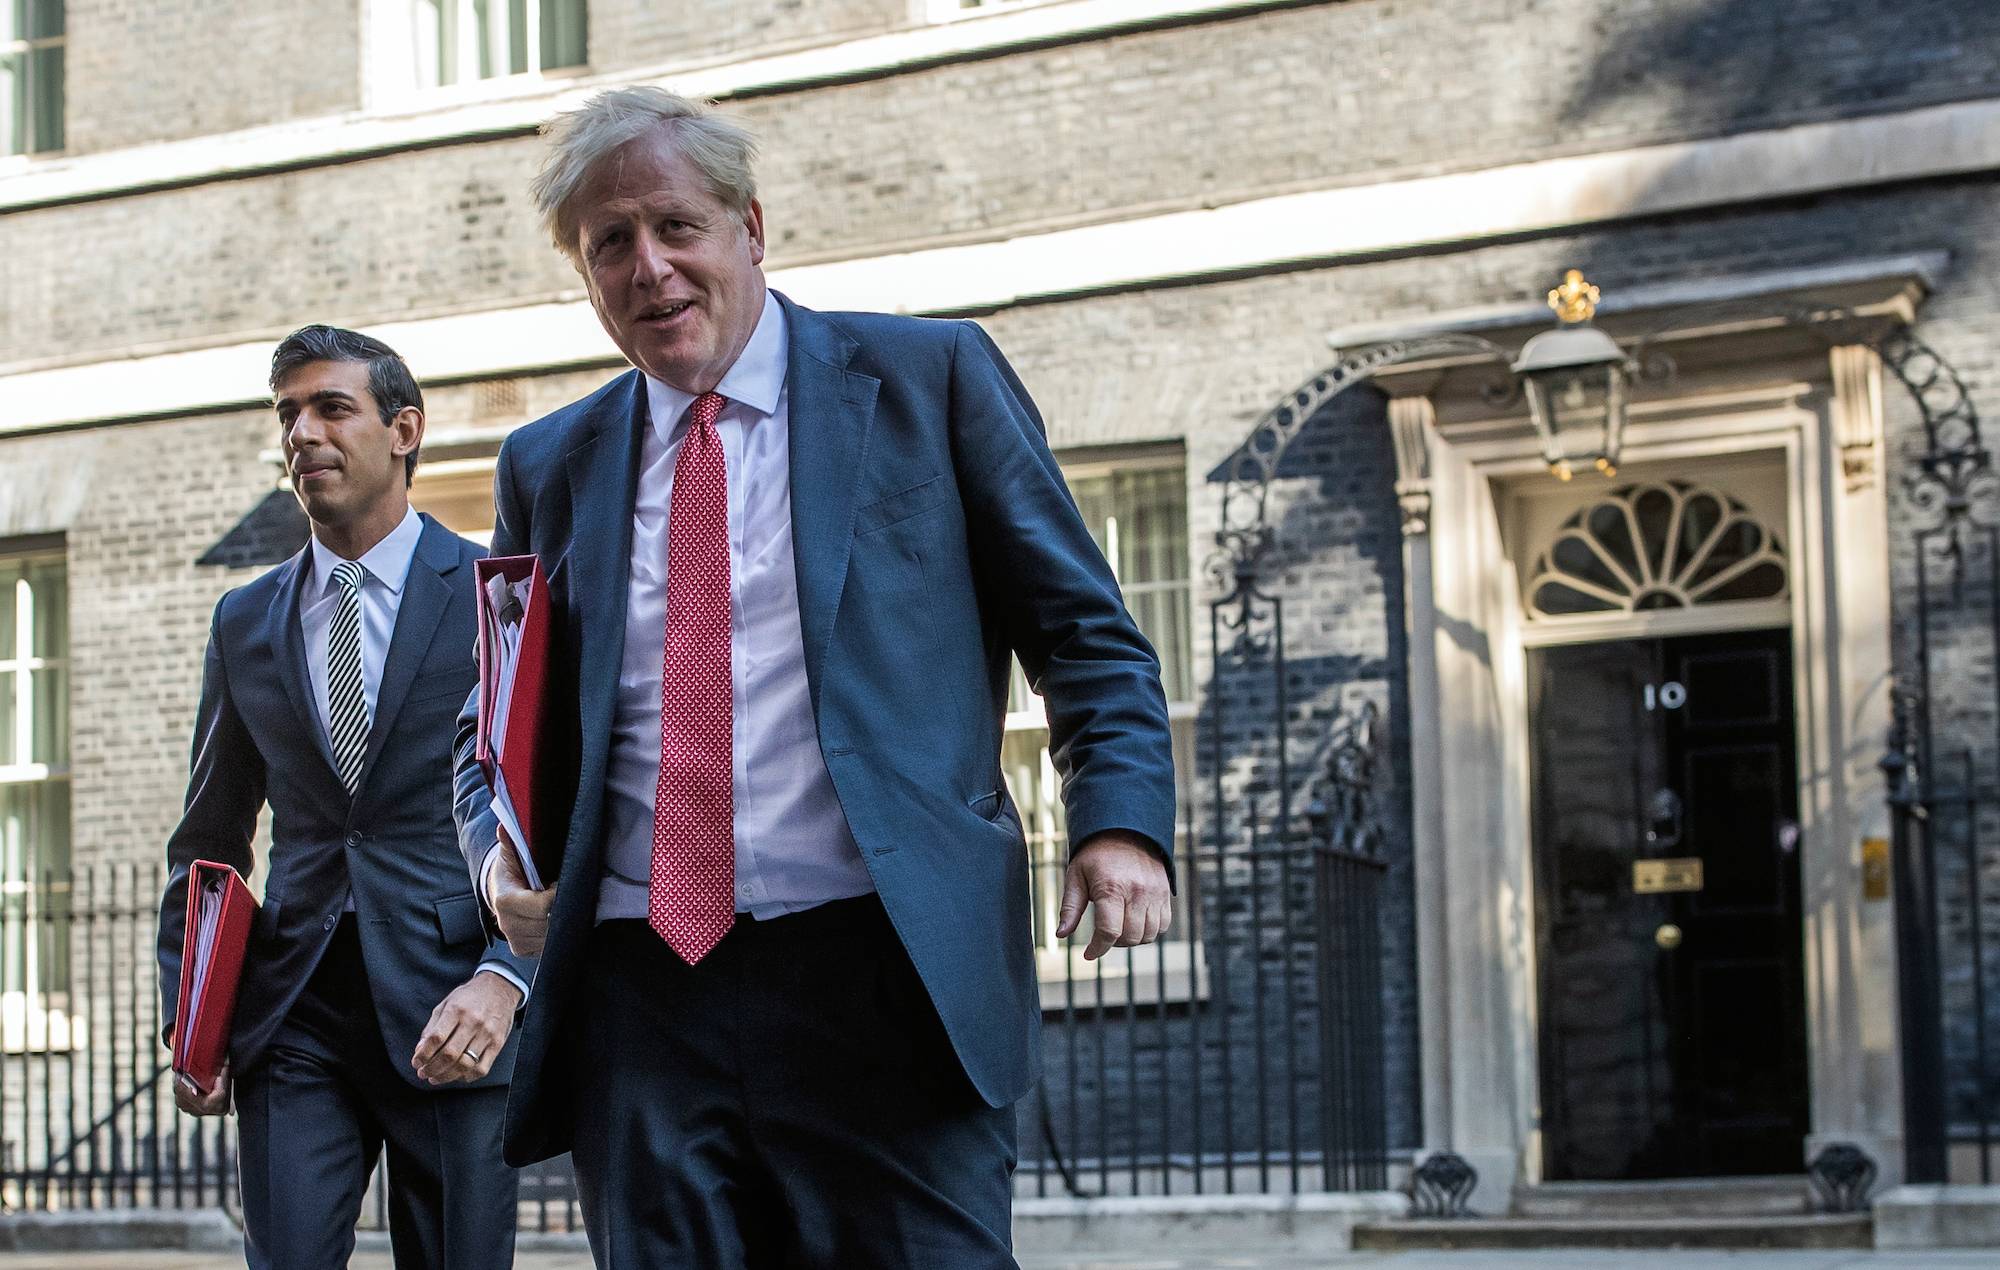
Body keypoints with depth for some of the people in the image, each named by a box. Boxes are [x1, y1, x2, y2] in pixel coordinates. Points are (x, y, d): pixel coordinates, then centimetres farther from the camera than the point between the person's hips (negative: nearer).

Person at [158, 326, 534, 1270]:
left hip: (452, 1013, -3)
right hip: (293, 1013, 3)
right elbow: (208, 839, 18)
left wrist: (503, 980, -19)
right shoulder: (245, 623, 13)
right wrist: (186, 1013, 7)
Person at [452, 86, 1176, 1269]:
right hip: (640, 990, 4)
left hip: (884, 975, -3)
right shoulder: (550, 467, 16)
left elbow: (1085, 632, 7)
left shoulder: (929, 376, 7)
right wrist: (500, 851, 2)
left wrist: (1121, 822, -9)